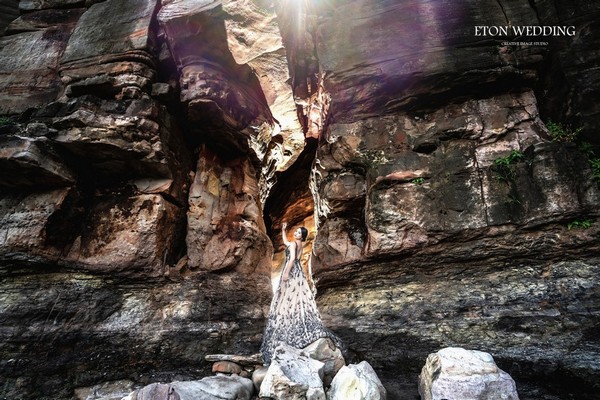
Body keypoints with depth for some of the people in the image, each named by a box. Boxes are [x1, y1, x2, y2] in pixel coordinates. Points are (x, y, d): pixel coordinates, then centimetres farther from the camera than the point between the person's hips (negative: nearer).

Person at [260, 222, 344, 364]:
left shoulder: (293, 243, -11)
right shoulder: (299, 245, 16)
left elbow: (292, 258, -23)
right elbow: (285, 242, 30)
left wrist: (286, 273, -23)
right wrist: (283, 230, 25)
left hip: (291, 273, -9)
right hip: (297, 272, 9)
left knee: (288, 299, -5)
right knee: (299, 298, 8)